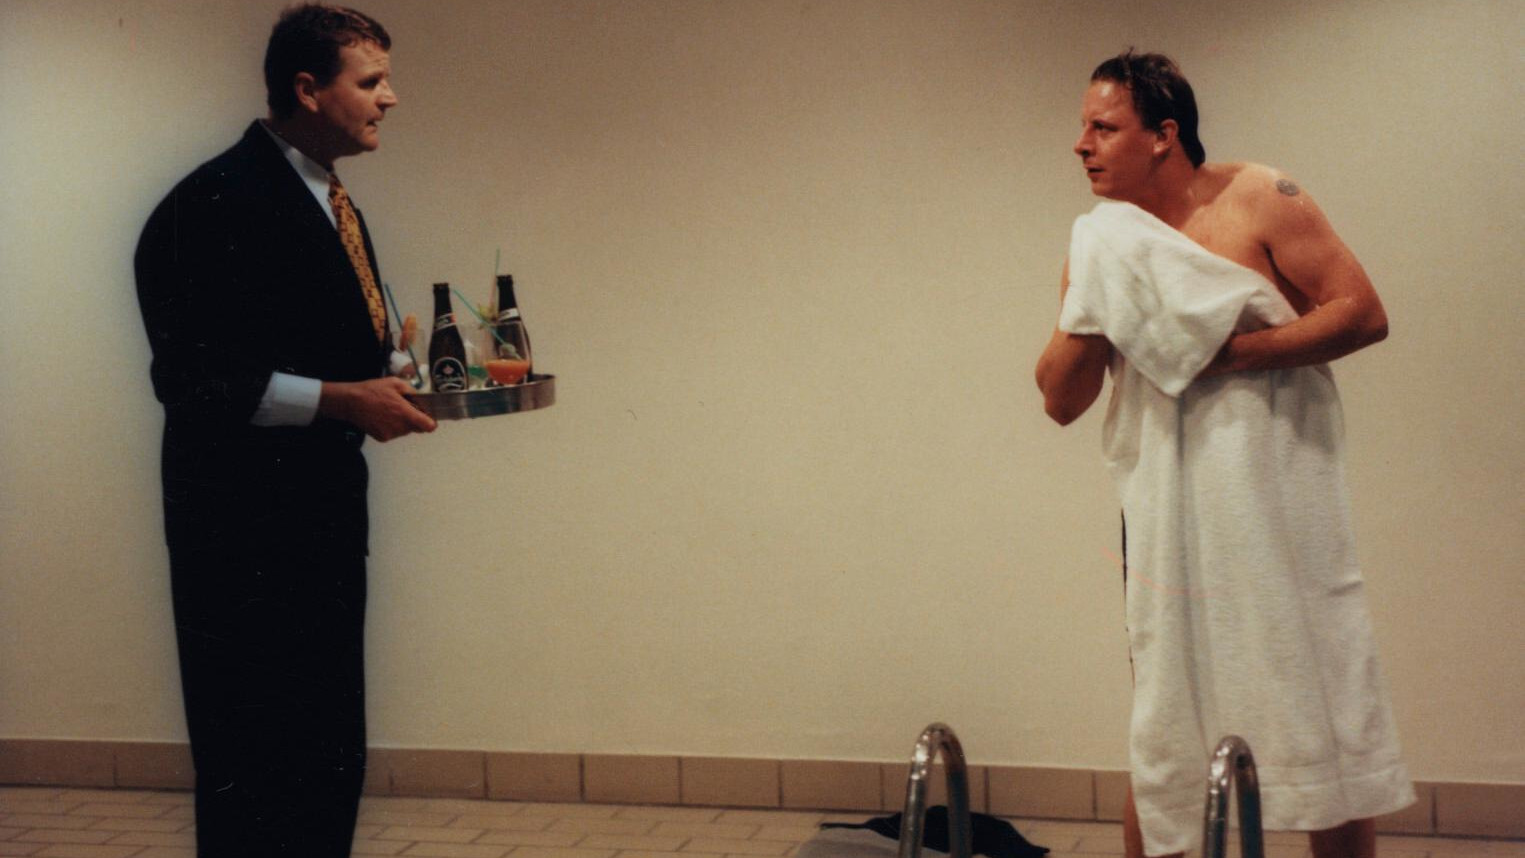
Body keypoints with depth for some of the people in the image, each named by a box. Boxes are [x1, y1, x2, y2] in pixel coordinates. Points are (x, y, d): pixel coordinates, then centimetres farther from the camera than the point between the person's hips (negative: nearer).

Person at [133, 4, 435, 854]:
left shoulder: (331, 203, 15)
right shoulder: (219, 202, -15)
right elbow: (192, 376, -21)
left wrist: (392, 374, 3)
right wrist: (342, 399, -23)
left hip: (327, 508, 9)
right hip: (247, 521, -9)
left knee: (329, 756, 14)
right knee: (256, 764, -1)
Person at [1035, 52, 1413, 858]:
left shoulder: (1259, 201, -4)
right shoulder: (1101, 247, 6)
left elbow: (1364, 313, -9)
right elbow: (1061, 400, 4)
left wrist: (1236, 352, -17)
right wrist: (1087, 301, -10)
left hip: (1278, 503, -3)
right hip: (1167, 515, 3)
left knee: (1326, 729, 3)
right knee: (1160, 737, 9)